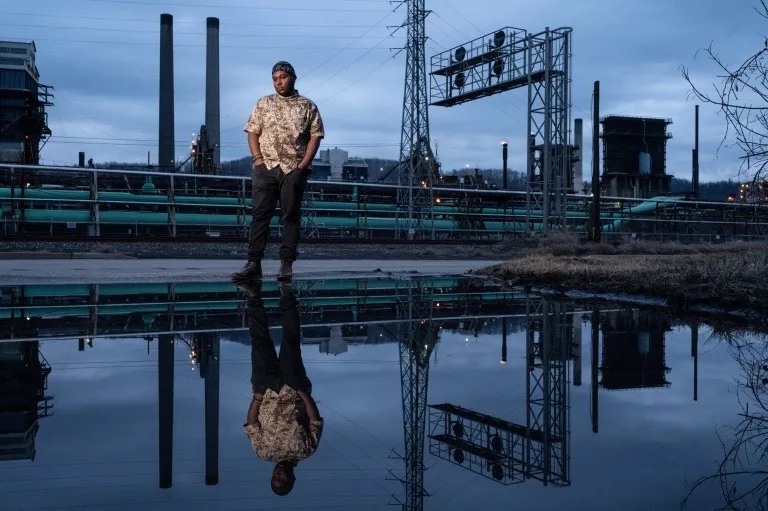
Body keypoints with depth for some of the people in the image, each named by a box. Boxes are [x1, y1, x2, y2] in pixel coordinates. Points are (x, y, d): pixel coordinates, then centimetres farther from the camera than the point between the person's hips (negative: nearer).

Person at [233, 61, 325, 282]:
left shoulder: (308, 106, 8)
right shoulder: (263, 104, 13)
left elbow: (315, 137, 2)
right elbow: (252, 132, 9)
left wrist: (303, 165, -8)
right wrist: (258, 158, -5)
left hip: (294, 169, -1)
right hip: (266, 167, 1)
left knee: (291, 216, 1)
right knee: (260, 214, -3)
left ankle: (286, 263, 5)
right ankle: (253, 263, -4)